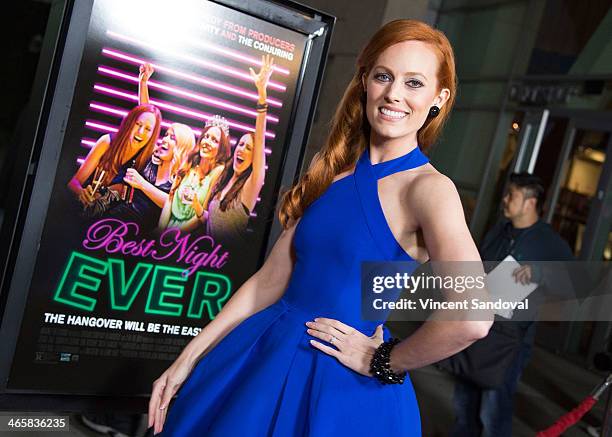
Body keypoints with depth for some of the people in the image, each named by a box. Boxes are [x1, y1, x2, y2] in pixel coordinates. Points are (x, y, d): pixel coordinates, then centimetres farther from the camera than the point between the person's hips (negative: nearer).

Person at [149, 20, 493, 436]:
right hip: (268, 354, 6)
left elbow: (472, 319, -29)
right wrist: (188, 358, 2)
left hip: (346, 388, -6)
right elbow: (272, 278, 3)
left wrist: (382, 362, -15)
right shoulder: (334, 170, 3)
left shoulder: (428, 187, -15)